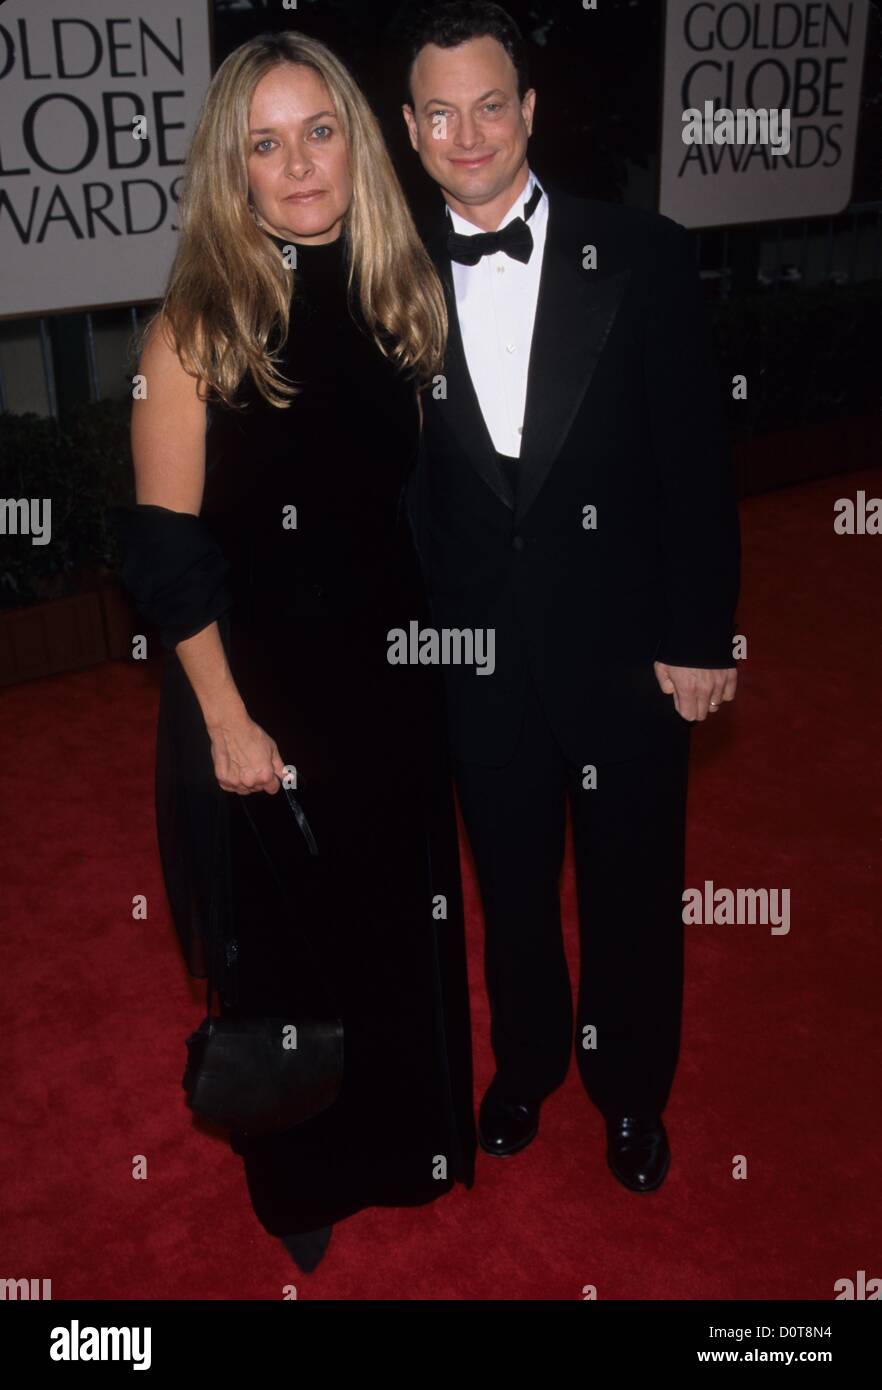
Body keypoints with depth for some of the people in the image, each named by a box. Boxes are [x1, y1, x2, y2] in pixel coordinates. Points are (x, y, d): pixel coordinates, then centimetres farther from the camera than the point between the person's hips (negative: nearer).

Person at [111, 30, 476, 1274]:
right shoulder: (199, 323, -12)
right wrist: (225, 718, -14)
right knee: (281, 935, 14)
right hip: (256, 686, -4)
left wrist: (429, 631, 4)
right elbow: (164, 547, -13)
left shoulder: (400, 295, 2)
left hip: (387, 671, 5)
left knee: (401, 916, 18)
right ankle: (301, 1186, 40)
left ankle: (408, 1148, 46)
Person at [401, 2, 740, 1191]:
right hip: (479, 653, 2)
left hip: (622, 643, -1)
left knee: (632, 889, 14)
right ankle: (525, 1065, 45)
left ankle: (632, 1091, 40)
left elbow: (697, 459, -6)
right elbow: (406, 474, 2)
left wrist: (699, 637, -7)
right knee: (511, 882, 18)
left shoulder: (641, 256, -7)